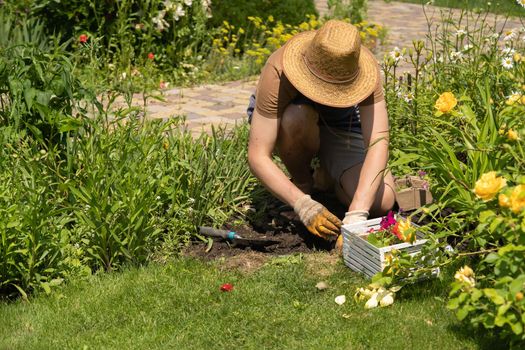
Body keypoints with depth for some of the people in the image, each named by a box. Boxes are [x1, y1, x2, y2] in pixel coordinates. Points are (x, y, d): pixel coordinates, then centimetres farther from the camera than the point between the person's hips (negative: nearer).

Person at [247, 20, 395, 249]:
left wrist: (356, 214, -50)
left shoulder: (364, 69, -33)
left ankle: (328, 172, 10)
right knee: (299, 117, -40)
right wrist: (303, 205, -51)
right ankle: (302, 181, -9)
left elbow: (378, 143, -39)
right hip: (282, 120, -1)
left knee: (381, 203, -22)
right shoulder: (278, 73, -38)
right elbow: (257, 158, -39)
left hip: (340, 124, 1)